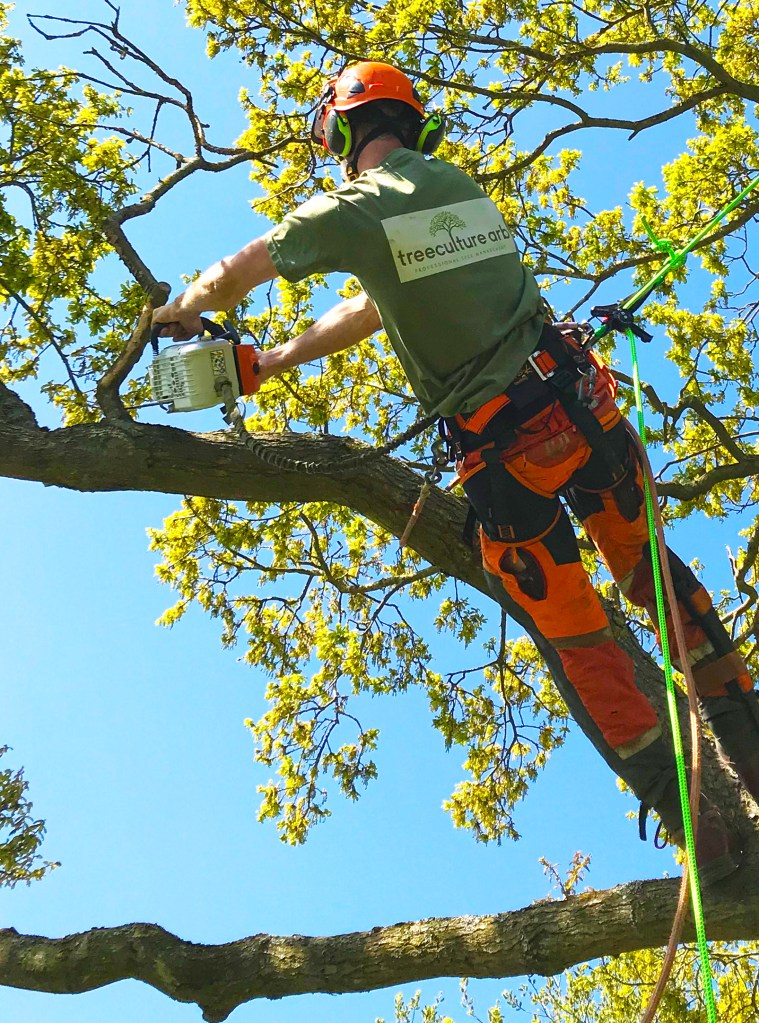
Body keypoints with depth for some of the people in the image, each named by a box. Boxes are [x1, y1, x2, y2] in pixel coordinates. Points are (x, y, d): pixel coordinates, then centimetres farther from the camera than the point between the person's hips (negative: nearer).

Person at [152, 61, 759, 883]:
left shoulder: (355, 208, -5)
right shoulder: (461, 187, 16)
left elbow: (234, 276, 7)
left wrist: (181, 311, 29)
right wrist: (269, 363, 27)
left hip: (510, 453, -6)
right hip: (583, 403, 6)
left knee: (579, 645, 7)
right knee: (648, 568, 23)